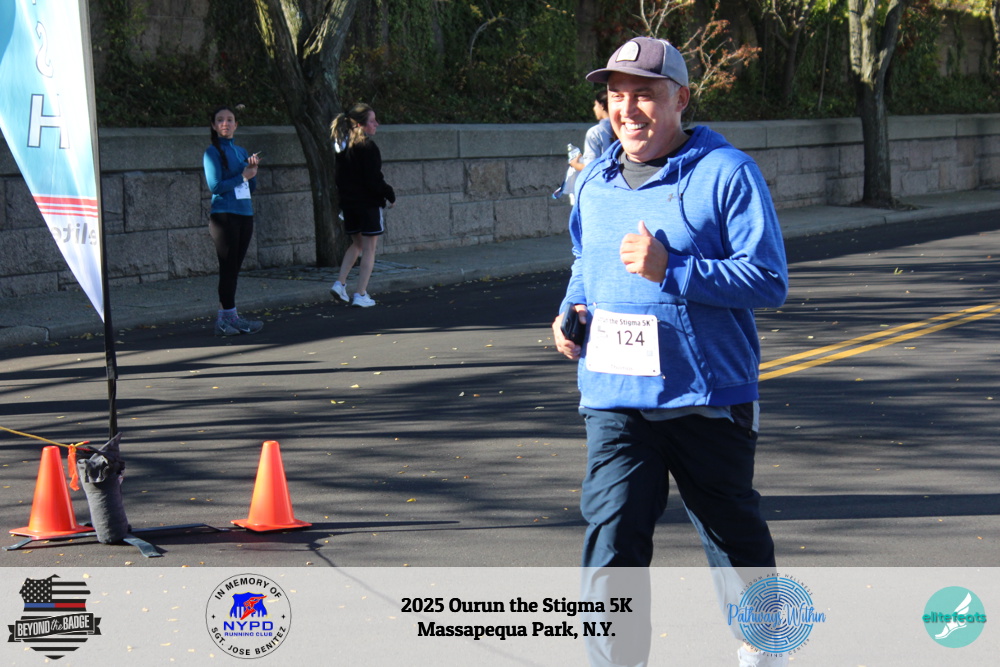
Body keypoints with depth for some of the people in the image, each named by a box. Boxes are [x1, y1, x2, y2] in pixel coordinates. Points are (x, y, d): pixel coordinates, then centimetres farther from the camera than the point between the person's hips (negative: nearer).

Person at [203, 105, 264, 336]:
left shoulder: (241, 152, 16)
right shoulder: (213, 152, -4)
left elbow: (251, 187, 17)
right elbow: (215, 186, -13)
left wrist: (253, 169, -1)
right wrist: (242, 176, -9)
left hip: (245, 215, 7)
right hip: (224, 215, -7)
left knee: (234, 268, 6)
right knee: (228, 267, -7)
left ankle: (224, 319, 9)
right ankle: (230, 316, -6)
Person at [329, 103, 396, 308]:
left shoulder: (342, 147, 6)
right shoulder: (367, 147, -17)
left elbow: (340, 177, 12)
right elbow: (374, 181, -18)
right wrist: (390, 195, -5)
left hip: (348, 203, 7)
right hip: (369, 203, -7)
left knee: (356, 244, 22)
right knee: (369, 249, 2)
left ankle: (340, 284, 10)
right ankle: (360, 295, 0)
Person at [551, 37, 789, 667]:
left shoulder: (727, 172, -9)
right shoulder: (595, 182, 10)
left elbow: (770, 281, -14)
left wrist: (670, 270, -23)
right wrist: (573, 308, 5)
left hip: (709, 398, -3)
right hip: (614, 399, 4)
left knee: (734, 534, 15)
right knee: (612, 539, -10)